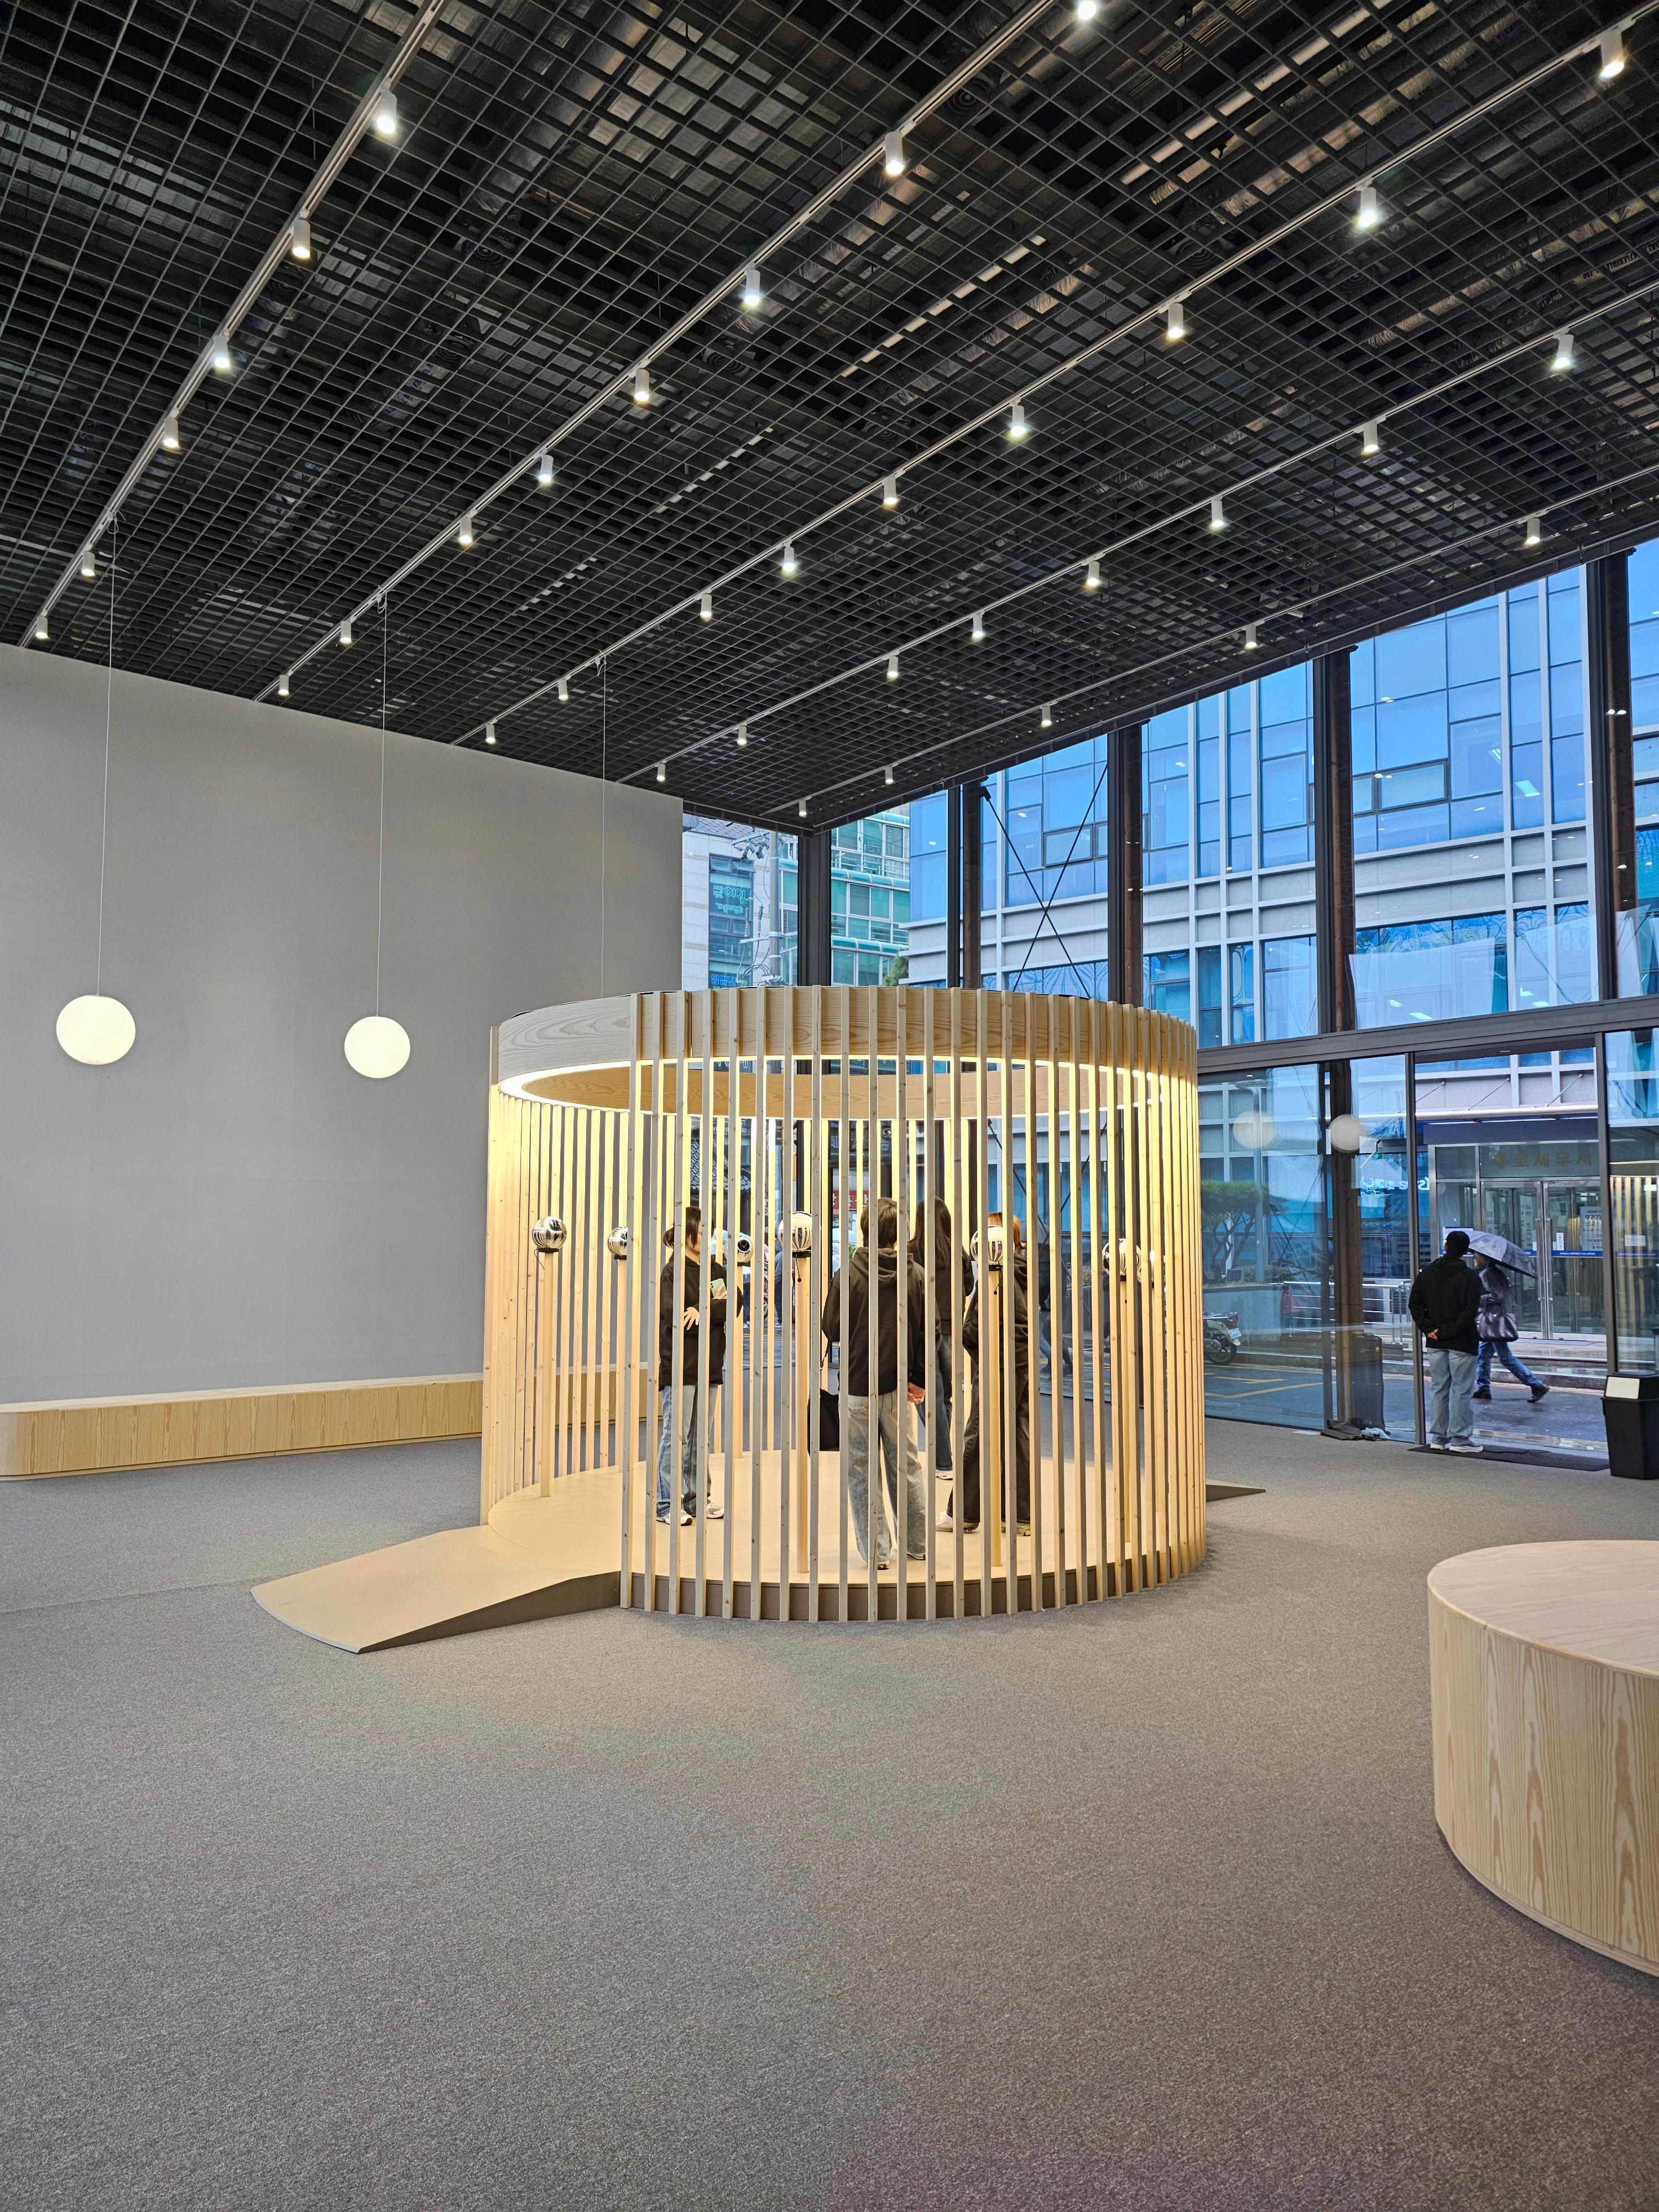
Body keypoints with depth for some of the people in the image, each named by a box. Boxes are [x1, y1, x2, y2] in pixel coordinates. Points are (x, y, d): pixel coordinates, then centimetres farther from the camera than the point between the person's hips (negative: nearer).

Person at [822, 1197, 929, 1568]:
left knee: (862, 1471, 7)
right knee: (905, 1466, 16)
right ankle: (917, 1543, 25)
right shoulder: (915, 1275, -4)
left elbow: (832, 1331, -7)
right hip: (899, 1386, 3)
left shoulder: (848, 1276, -11)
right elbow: (926, 1332, -1)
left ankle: (876, 1550, 8)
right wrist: (919, 1380, 7)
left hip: (857, 1387, -3)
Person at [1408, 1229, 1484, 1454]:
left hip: (1435, 1342, 5)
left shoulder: (1427, 1272, 6)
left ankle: (1438, 1437, 13)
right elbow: (1471, 1310, -17)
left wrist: (1428, 1328, -1)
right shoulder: (1470, 1276, -8)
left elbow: (1415, 1304, 3)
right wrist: (1451, 1331, -14)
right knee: (1461, 1389, 2)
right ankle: (1460, 1438, 4)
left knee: (1438, 1388, 10)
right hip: (1462, 1342, -5)